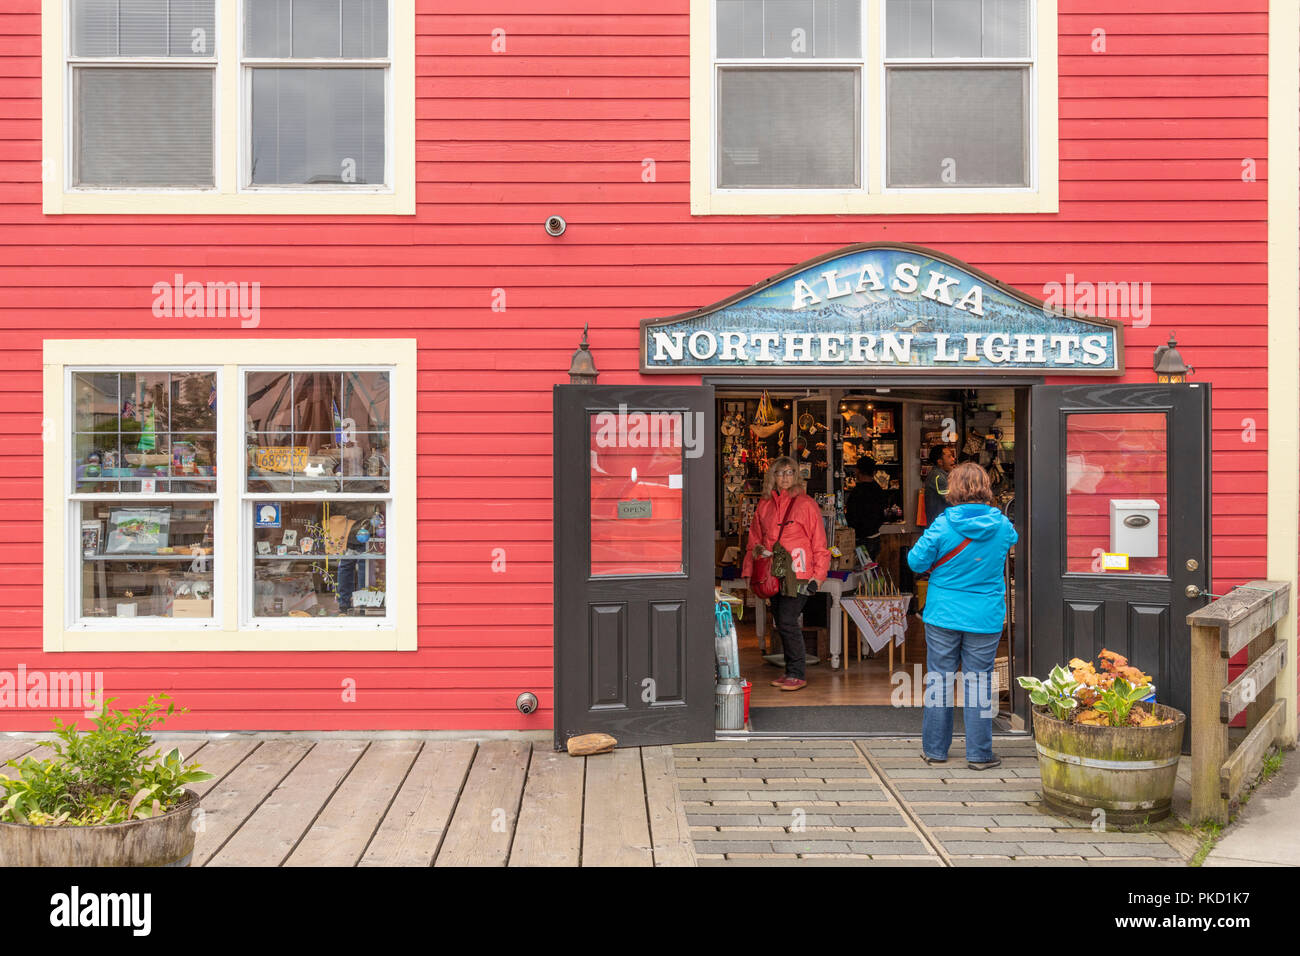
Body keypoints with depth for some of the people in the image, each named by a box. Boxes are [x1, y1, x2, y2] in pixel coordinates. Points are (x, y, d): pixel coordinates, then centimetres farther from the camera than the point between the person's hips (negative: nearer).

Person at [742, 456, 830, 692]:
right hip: (772, 574, 5)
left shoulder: (806, 504, -2)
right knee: (780, 623, 9)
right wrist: (749, 571, 12)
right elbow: (755, 541, 17)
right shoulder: (764, 505, 12)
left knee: (787, 621, -11)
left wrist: (818, 575, -6)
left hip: (797, 573, -5)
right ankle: (791, 672, 20)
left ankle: (797, 674, 1)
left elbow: (819, 543, -1)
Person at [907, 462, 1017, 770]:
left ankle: (935, 750, 18)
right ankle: (979, 754, 12)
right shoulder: (1002, 525, -4)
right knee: (979, 683, 7)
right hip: (985, 617, 1)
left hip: (943, 615, -1)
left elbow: (916, 561, -5)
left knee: (939, 681, 8)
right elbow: (1012, 541, 19)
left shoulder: (943, 525, -11)